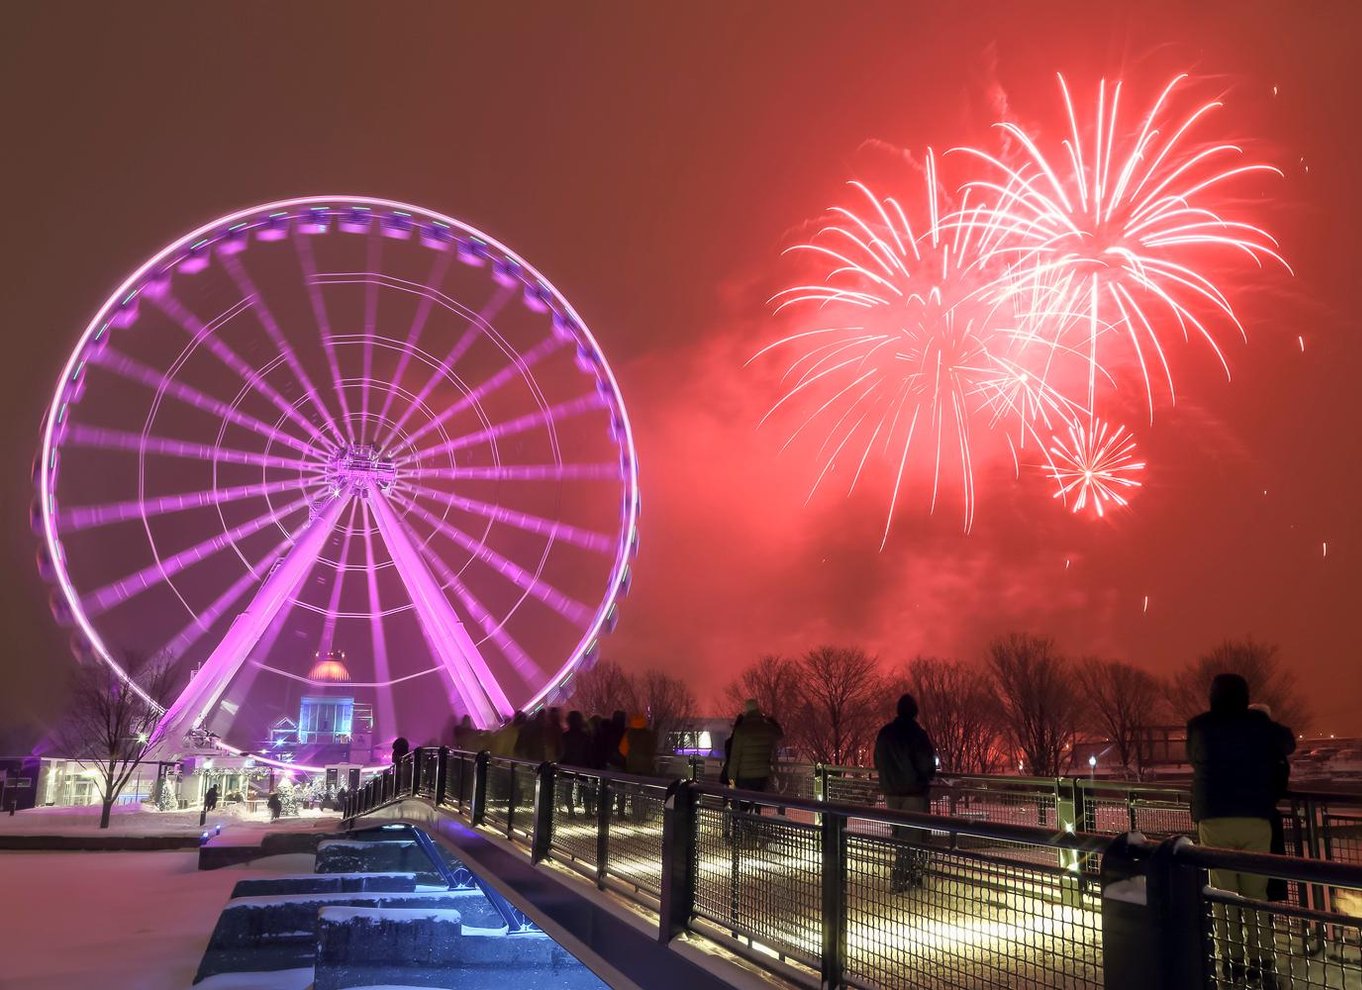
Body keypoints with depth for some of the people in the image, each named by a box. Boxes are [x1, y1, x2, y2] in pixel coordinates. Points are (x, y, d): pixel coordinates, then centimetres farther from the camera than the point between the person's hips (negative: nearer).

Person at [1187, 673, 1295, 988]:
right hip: (1255, 818, 0)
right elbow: (1288, 743, 21)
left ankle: (1232, 962, 5)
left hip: (1213, 819, 0)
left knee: (1223, 891, 5)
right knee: (1255, 892, 6)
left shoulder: (1198, 728, 2)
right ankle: (1262, 963, 4)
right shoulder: (1260, 724, 2)